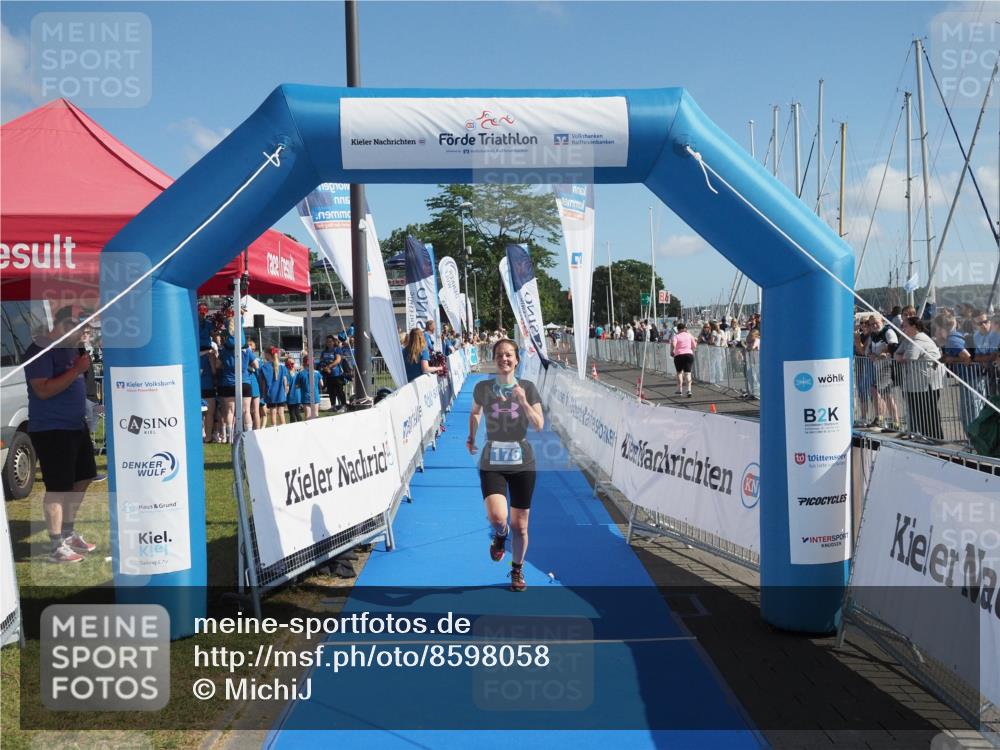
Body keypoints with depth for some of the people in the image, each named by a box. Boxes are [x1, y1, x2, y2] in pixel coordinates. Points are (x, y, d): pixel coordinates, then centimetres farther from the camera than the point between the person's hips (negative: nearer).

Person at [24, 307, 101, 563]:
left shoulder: (71, 348, 12)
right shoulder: (39, 350, -14)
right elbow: (43, 390, -23)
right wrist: (76, 370, -24)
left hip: (77, 425, 9)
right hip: (51, 429, -9)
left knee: (82, 479, 16)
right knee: (58, 487, -6)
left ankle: (69, 533, 31)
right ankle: (57, 547, 2)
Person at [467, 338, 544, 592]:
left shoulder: (527, 388, -3)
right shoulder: (483, 388, -1)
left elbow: (539, 425, -9)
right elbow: (475, 412, 19)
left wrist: (523, 401, -21)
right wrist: (471, 437, 9)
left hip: (522, 464, 1)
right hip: (492, 463, 0)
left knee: (519, 525, 7)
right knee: (496, 518, -22)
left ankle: (517, 571, 33)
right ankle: (500, 535, 18)